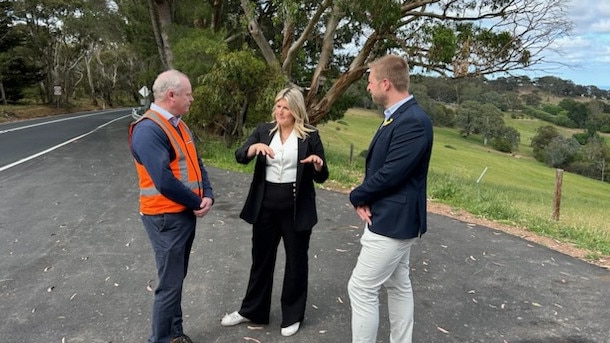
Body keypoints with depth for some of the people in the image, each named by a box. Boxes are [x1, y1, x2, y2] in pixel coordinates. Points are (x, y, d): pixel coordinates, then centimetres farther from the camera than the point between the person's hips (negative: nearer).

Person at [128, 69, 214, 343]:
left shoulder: (178, 125, 9)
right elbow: (164, 181, -27)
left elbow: (196, 164, 10)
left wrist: (207, 195, -6)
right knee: (170, 284, 2)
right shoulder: (148, 130, -21)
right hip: (166, 217, -9)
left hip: (186, 213, 9)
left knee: (177, 278, 19)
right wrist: (197, 202, -14)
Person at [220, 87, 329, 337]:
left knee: (296, 260, 10)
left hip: (296, 208, -3)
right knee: (261, 258, 16)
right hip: (266, 205, 3)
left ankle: (293, 315, 28)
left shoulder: (310, 136, -4)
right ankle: (252, 310, 34)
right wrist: (255, 147, -27)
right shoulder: (264, 130, 4)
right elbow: (240, 156, -7)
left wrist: (318, 164, -25)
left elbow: (320, 178, -4)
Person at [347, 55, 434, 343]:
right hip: (390, 217, 10)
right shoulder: (397, 117, 10)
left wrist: (357, 196, -9)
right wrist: (365, 200, -5)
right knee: (398, 286, 19)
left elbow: (390, 174, -25)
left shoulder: (414, 121, -23)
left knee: (361, 289, -3)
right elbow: (378, 166, 11)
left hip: (393, 221, -10)